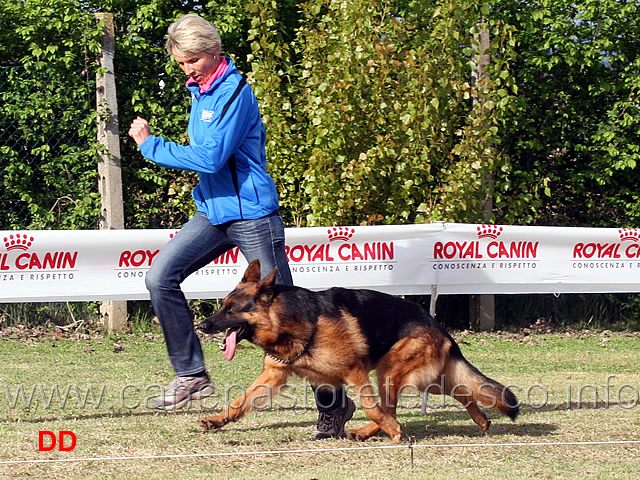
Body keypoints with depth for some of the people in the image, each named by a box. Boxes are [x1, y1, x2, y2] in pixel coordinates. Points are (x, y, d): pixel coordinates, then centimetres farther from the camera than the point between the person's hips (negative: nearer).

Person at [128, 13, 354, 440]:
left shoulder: (234, 93, -17)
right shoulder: (199, 89, 11)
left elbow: (210, 158, -24)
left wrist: (151, 145, -16)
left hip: (252, 215, -8)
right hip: (213, 212, 8)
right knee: (160, 276, -9)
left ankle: (333, 402, 7)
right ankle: (191, 375, 0)